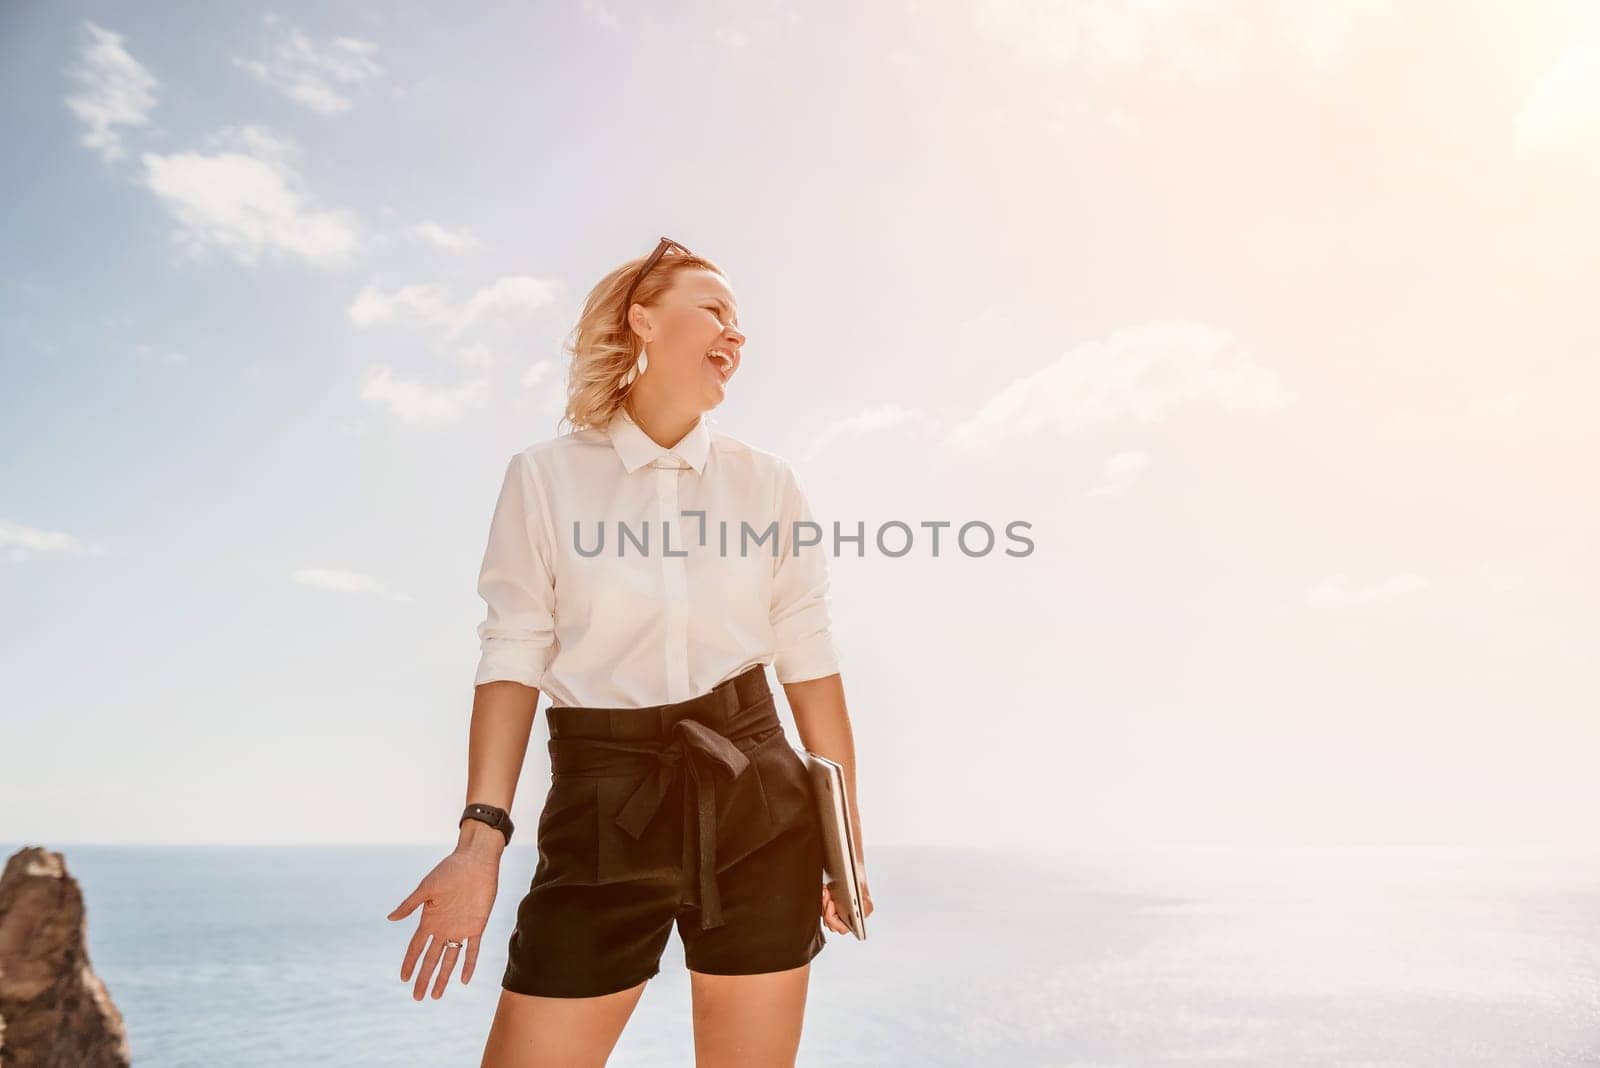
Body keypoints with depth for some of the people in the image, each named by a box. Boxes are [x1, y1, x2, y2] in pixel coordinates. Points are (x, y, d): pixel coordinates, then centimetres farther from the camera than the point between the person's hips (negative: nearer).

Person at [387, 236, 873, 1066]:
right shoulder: (545, 477, 0)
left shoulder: (767, 484, 5)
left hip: (757, 802, 2)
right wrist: (482, 834, -10)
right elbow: (513, 659, -2)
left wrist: (847, 826, 7)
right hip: (604, 809, -1)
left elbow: (808, 660, 6)